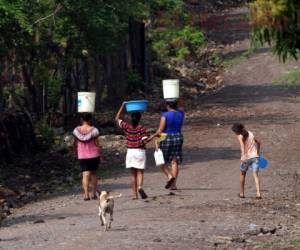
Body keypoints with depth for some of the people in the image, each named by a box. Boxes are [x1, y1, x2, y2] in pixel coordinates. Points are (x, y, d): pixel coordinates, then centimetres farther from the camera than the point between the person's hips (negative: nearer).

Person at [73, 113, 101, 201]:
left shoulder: (77, 130, -3)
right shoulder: (93, 130, -9)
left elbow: (75, 144, 3)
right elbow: (96, 144, -7)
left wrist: (76, 154, 15)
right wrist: (100, 154, 3)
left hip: (82, 156, 0)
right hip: (94, 155, 0)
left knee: (85, 174, -4)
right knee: (94, 174, 14)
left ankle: (86, 194, -17)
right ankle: (94, 194, 17)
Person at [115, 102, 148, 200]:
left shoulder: (127, 127, 0)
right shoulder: (141, 128, -9)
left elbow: (117, 118, 13)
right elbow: (144, 141, -15)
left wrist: (122, 106, 16)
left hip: (130, 152, 3)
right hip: (140, 151, -3)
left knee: (133, 174, 9)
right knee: (140, 172, 4)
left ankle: (135, 194, 6)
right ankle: (140, 187, -24)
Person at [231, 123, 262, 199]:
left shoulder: (240, 136, -4)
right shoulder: (250, 133, 16)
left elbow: (242, 145, -25)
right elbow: (258, 143, 28)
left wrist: (243, 155, -38)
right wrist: (258, 153, 38)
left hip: (247, 157, -4)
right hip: (255, 156, 4)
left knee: (242, 174, 18)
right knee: (255, 175, -3)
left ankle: (242, 193, 26)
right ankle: (258, 193, -19)